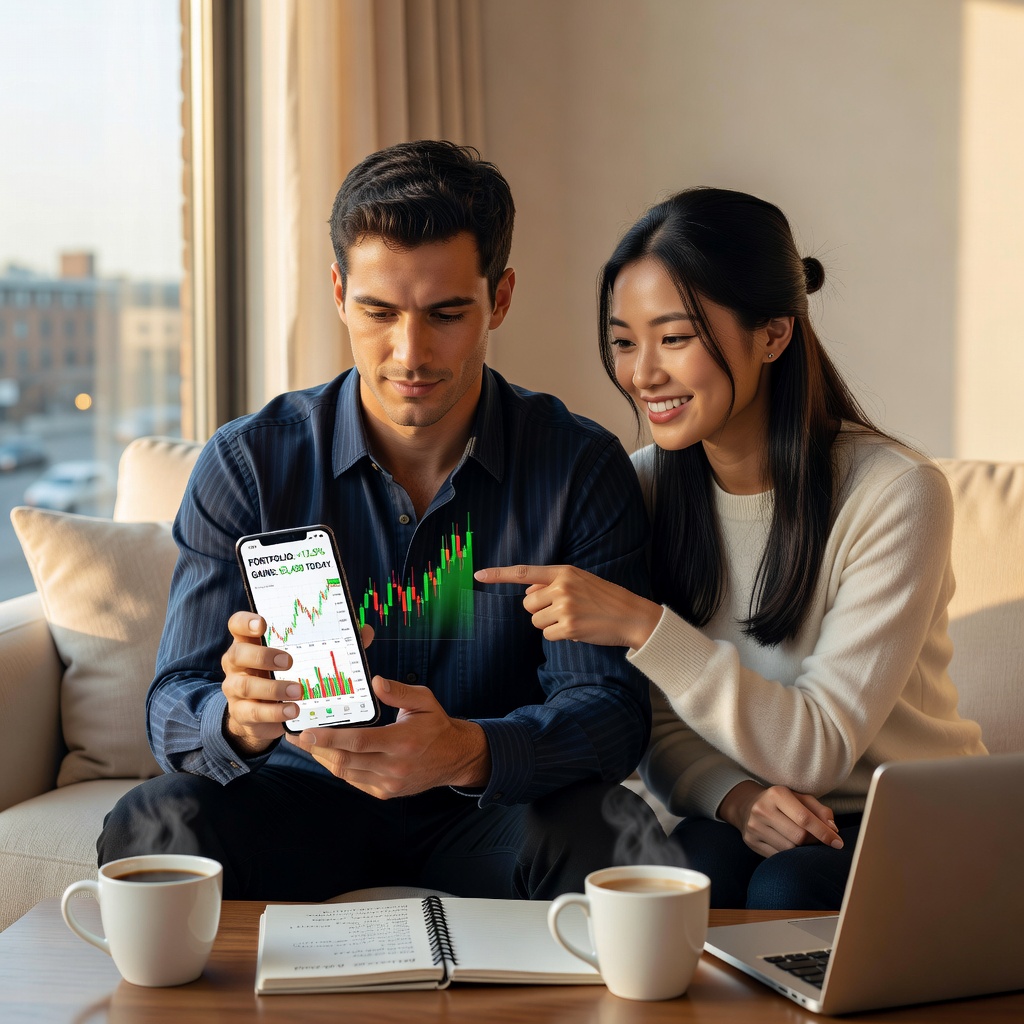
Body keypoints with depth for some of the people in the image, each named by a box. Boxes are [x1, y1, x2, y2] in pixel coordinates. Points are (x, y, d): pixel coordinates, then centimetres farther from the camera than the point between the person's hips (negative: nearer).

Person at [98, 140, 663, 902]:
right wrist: (240, 719, -37)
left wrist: (468, 752, -38)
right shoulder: (246, 464, -7)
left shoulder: (583, 468, -8)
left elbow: (610, 709, -15)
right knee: (155, 826, -29)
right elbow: (176, 709, -11)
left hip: (490, 808, 0)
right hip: (302, 800, 1)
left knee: (613, 835, -32)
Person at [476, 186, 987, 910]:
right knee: (696, 869, -30)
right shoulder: (643, 486, -3)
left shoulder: (895, 494, -17)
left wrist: (644, 626, -30)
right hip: (735, 816, 3)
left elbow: (820, 749, -20)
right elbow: (654, 728, 1)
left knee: (786, 888, -32)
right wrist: (731, 792, -22)